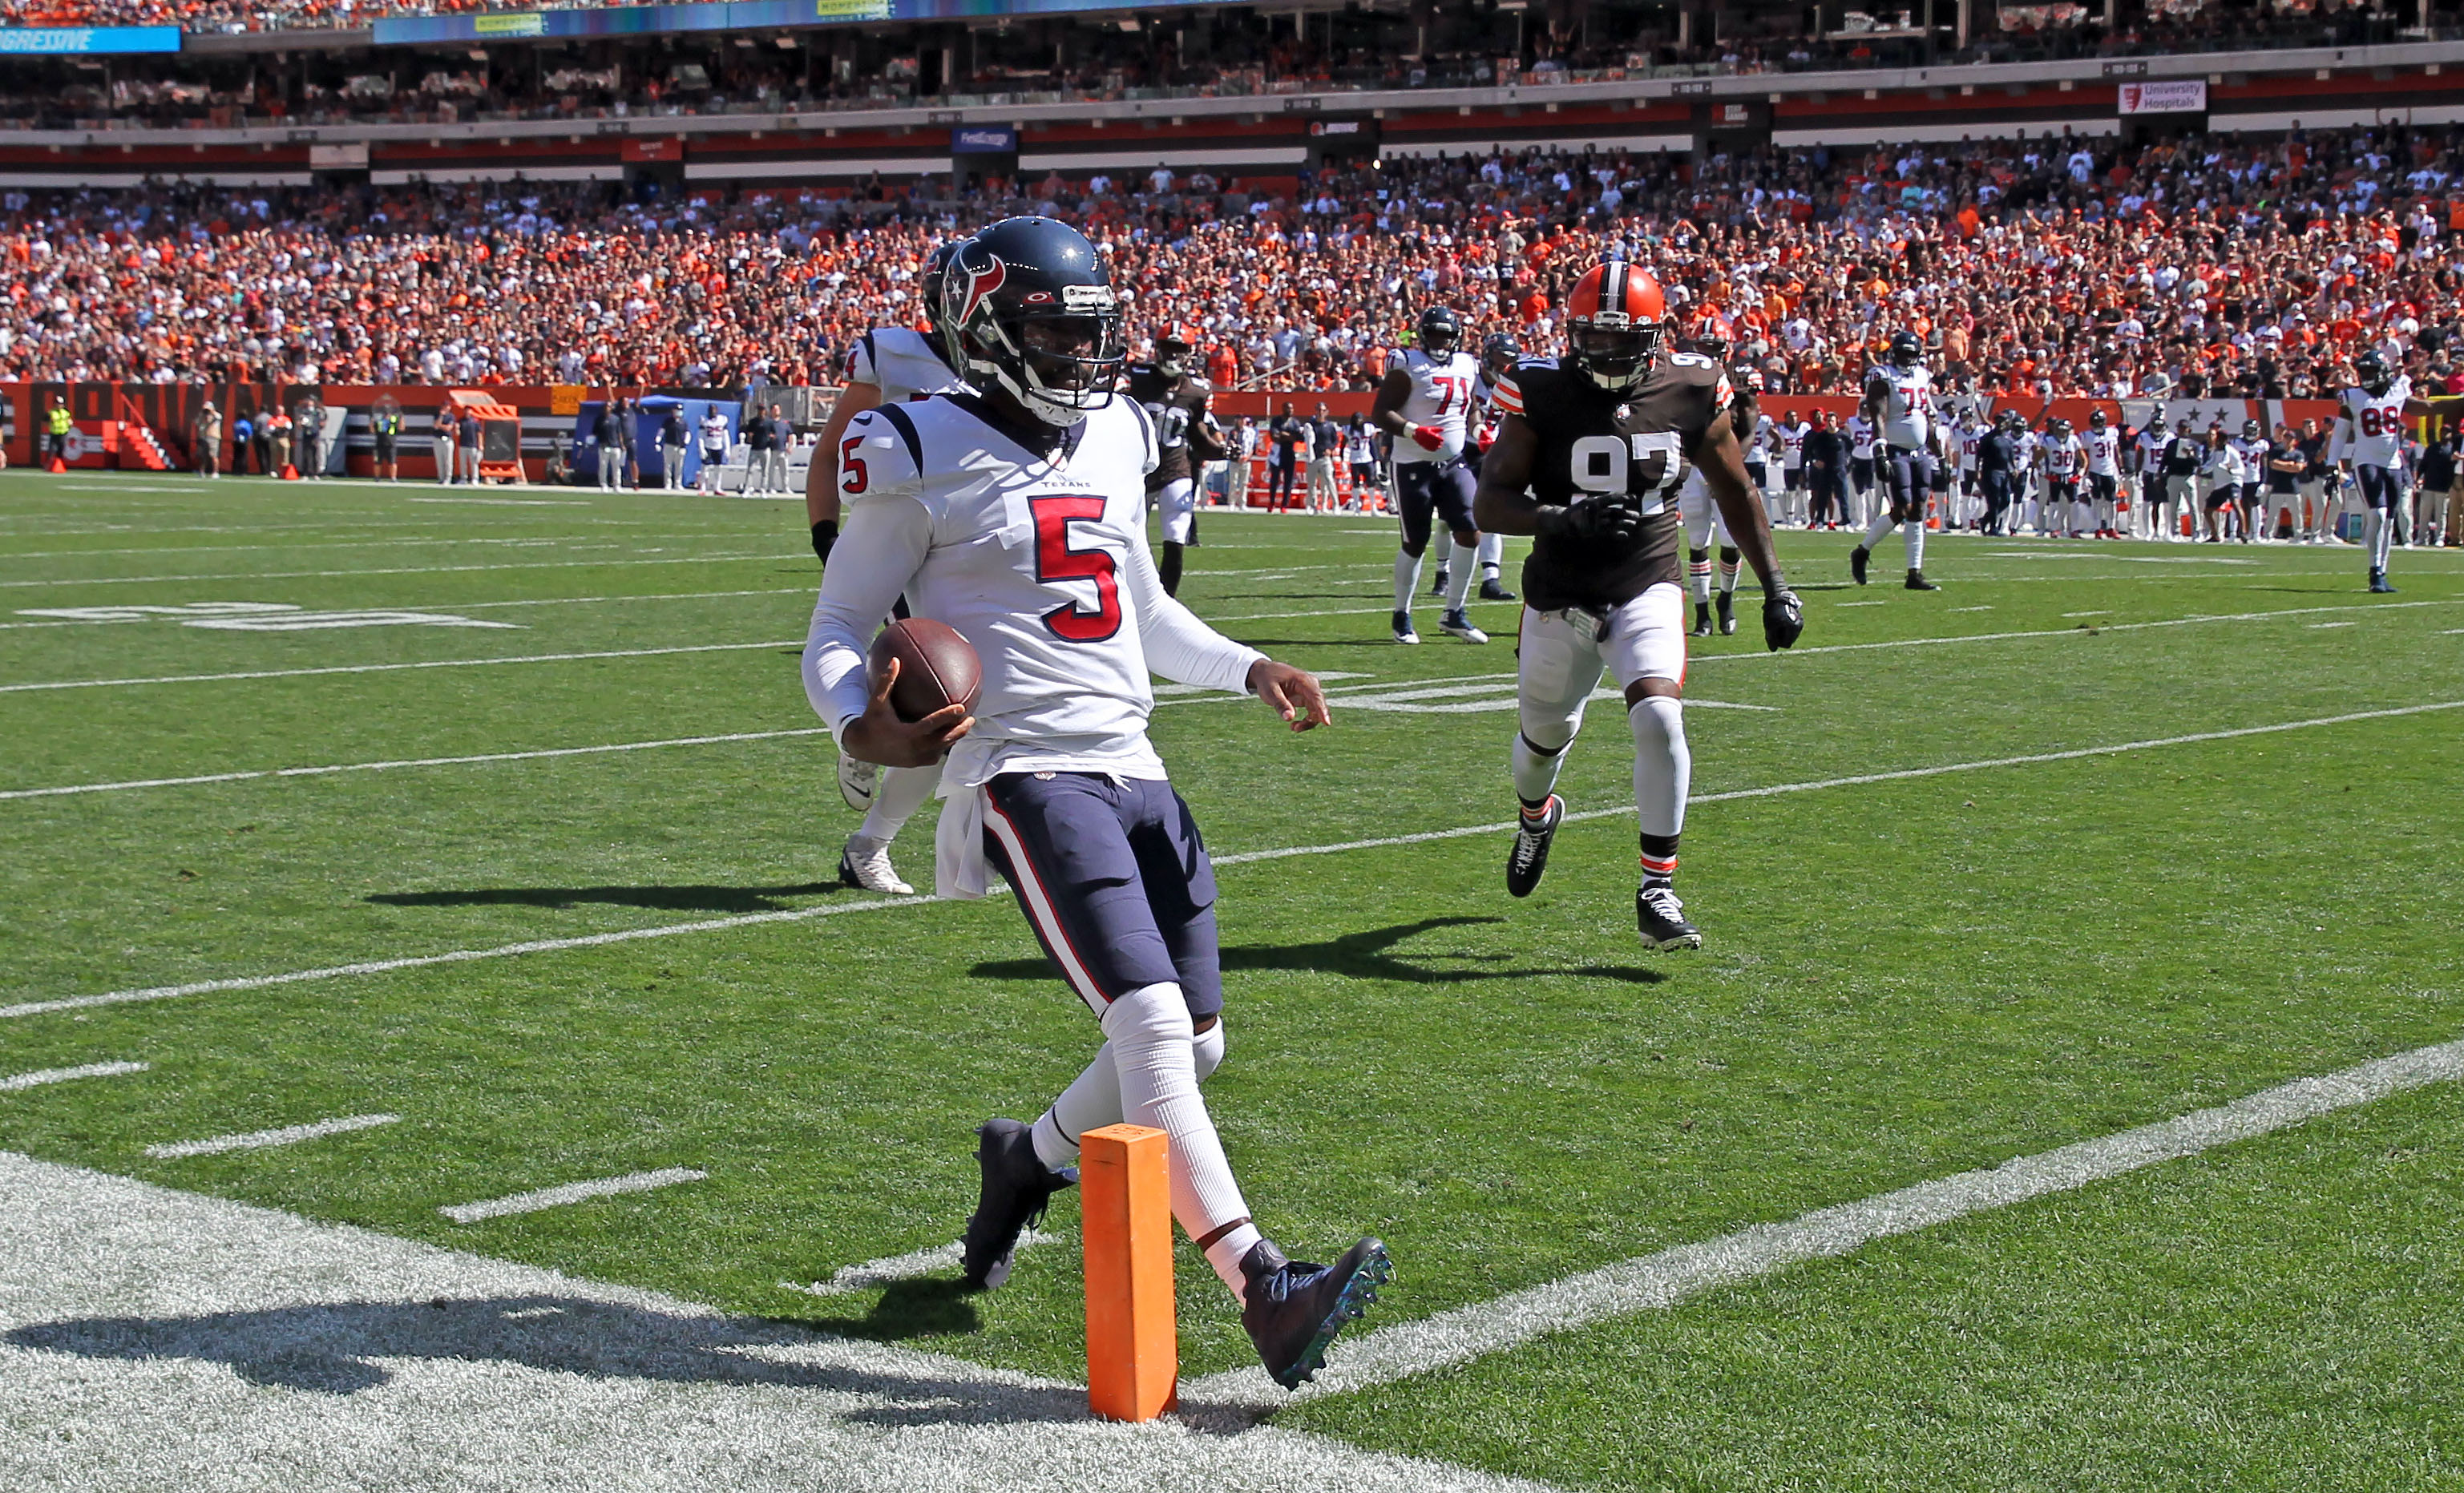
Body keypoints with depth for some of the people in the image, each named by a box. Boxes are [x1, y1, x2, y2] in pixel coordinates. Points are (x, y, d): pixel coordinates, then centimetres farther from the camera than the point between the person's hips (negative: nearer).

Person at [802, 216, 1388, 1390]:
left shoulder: (1114, 439, 14)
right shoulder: (925, 458, -6)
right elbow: (837, 631, -2)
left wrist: (1249, 670, 13)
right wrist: (862, 728, -22)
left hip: (1133, 769, 8)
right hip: (1028, 776, -7)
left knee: (1192, 1042, 6)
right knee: (1152, 1026, -19)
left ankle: (1026, 1158, 34)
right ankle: (1264, 1295, -25)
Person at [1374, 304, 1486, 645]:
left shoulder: (1466, 367, 11)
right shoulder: (1408, 366, -9)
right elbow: (1380, 413, -13)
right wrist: (1414, 431, -26)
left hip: (1454, 464, 5)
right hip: (1414, 466, -5)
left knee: (1471, 534, -6)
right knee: (1415, 543, 1)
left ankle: (1453, 613, 6)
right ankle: (1402, 616, 17)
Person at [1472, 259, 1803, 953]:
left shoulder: (1691, 394, -5)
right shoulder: (1543, 395, -11)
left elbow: (1737, 494, 9)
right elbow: (1489, 503, -13)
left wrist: (1776, 587, 5)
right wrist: (1562, 518, -31)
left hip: (1648, 591, 0)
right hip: (1561, 599, 0)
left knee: (1659, 719, -23)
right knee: (1546, 734, 17)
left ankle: (1658, 893, -14)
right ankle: (1536, 815, 55)